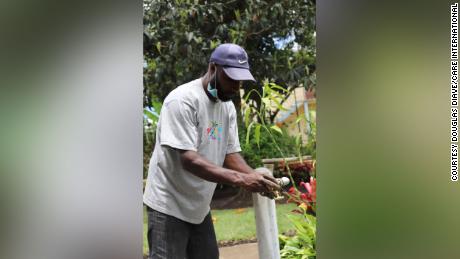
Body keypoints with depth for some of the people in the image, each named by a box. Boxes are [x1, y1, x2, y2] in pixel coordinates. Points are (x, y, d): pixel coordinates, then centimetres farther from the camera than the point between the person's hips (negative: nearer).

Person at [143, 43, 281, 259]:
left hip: (200, 206, 8)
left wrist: (255, 177, -15)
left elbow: (230, 152, 6)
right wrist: (240, 179, -35)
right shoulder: (183, 100, -20)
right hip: (169, 205, -8)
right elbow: (189, 160, -27)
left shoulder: (228, 106, 6)